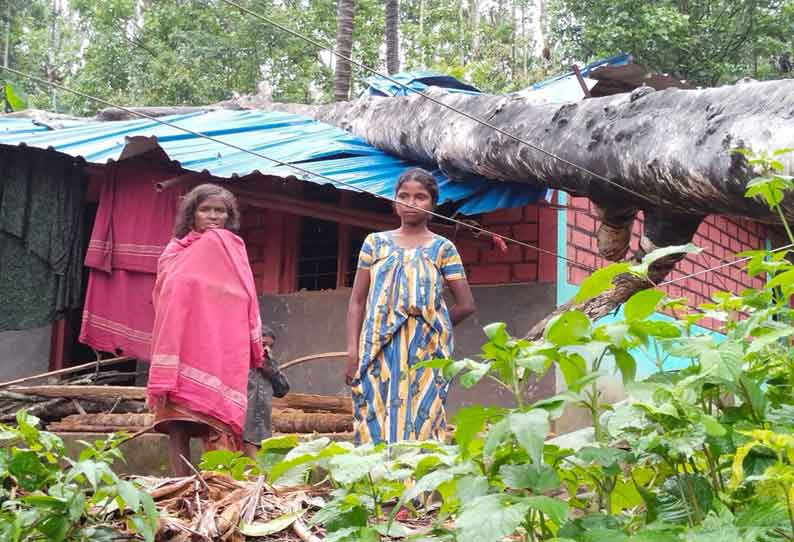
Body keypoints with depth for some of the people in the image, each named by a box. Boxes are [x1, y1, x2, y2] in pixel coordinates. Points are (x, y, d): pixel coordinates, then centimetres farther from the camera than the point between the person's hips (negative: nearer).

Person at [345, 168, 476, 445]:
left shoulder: (442, 248, 6)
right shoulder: (376, 243, 11)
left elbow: (466, 305, 4)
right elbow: (357, 301, 9)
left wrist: (431, 328, 7)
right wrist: (352, 350, -1)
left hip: (425, 350, -1)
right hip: (379, 351, 2)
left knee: (420, 423, -5)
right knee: (376, 424, -3)